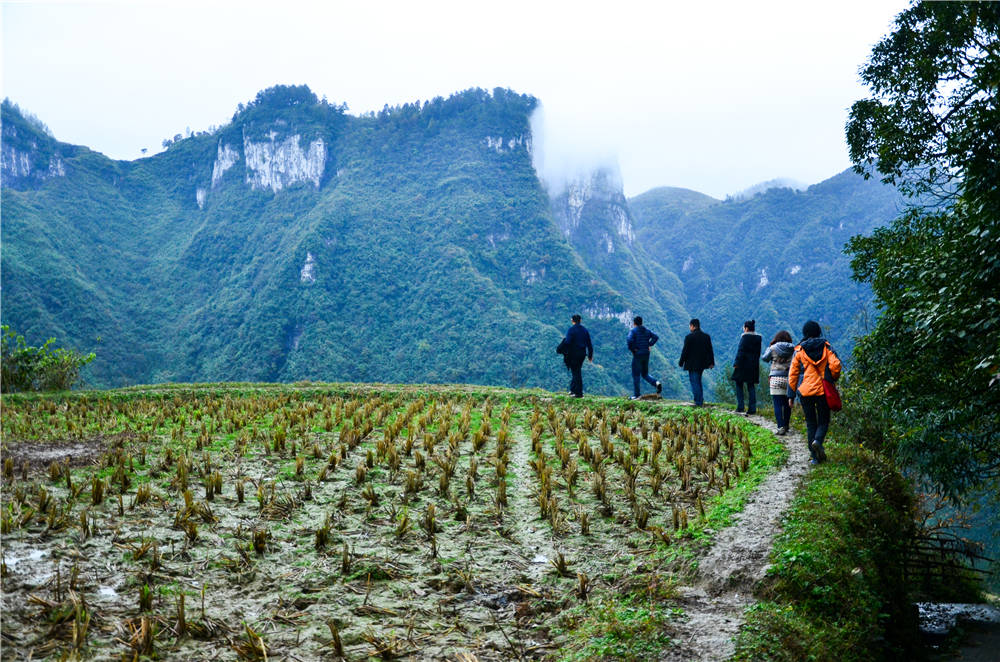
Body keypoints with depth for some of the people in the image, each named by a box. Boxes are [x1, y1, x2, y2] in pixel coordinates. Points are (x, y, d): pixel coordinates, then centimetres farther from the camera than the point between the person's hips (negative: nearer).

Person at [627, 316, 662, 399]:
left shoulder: (632, 330, -8)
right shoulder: (647, 330, 10)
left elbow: (629, 340, -26)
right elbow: (656, 337, 0)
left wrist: (631, 349, -11)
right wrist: (649, 345, 3)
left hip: (637, 355, -5)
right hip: (646, 355, 6)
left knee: (636, 375, 4)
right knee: (645, 374, 17)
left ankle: (637, 395, 5)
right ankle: (656, 382, -9)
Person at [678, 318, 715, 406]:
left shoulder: (689, 337, -13)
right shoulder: (706, 336, 5)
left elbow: (685, 351, -11)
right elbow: (710, 350, 8)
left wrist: (681, 363, -1)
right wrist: (712, 362, 14)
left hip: (692, 364, -6)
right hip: (702, 363, 6)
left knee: (694, 382, -1)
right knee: (698, 381, 20)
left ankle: (698, 402, -4)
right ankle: (701, 400, 21)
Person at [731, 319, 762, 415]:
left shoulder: (745, 337, -11)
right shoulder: (758, 337, 8)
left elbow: (740, 351, -14)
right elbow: (758, 353, 12)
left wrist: (736, 363, -11)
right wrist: (755, 361, 18)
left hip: (743, 364, -6)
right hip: (754, 365, 6)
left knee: (739, 385, 5)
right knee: (751, 386, 8)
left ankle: (740, 407, -1)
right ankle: (752, 409, 5)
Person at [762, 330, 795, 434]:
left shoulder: (773, 348, -2)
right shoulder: (793, 349, 2)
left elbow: (765, 358, 13)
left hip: (776, 379, -3)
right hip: (789, 379, 3)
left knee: (778, 404, -3)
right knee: (787, 404, 12)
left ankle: (781, 427, -10)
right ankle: (786, 426, 22)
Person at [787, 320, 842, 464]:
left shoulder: (799, 350, 3)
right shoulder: (826, 347, 1)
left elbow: (793, 373, 2)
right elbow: (835, 365, -11)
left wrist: (791, 395, 6)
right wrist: (833, 379, 9)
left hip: (805, 391, 1)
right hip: (823, 391, -1)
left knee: (810, 423, 10)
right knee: (823, 421, 13)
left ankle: (816, 457, 7)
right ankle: (818, 441, -18)